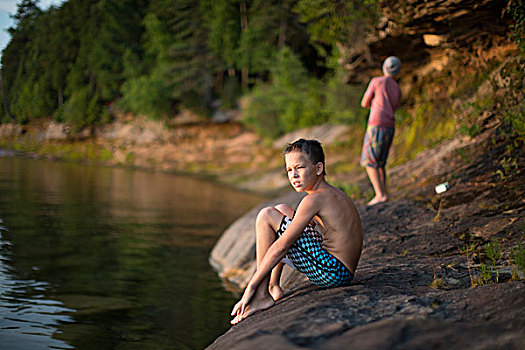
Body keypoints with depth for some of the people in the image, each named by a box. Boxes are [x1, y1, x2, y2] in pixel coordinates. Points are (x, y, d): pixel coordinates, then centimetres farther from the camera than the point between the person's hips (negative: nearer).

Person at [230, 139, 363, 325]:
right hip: (342, 272, 10)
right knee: (282, 210, 20)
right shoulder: (334, 193, 12)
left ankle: (261, 295, -6)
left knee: (266, 216, -11)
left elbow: (281, 247, -19)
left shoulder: (315, 199, -17)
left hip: (331, 273, -10)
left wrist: (251, 286, -15)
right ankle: (273, 287, 17)